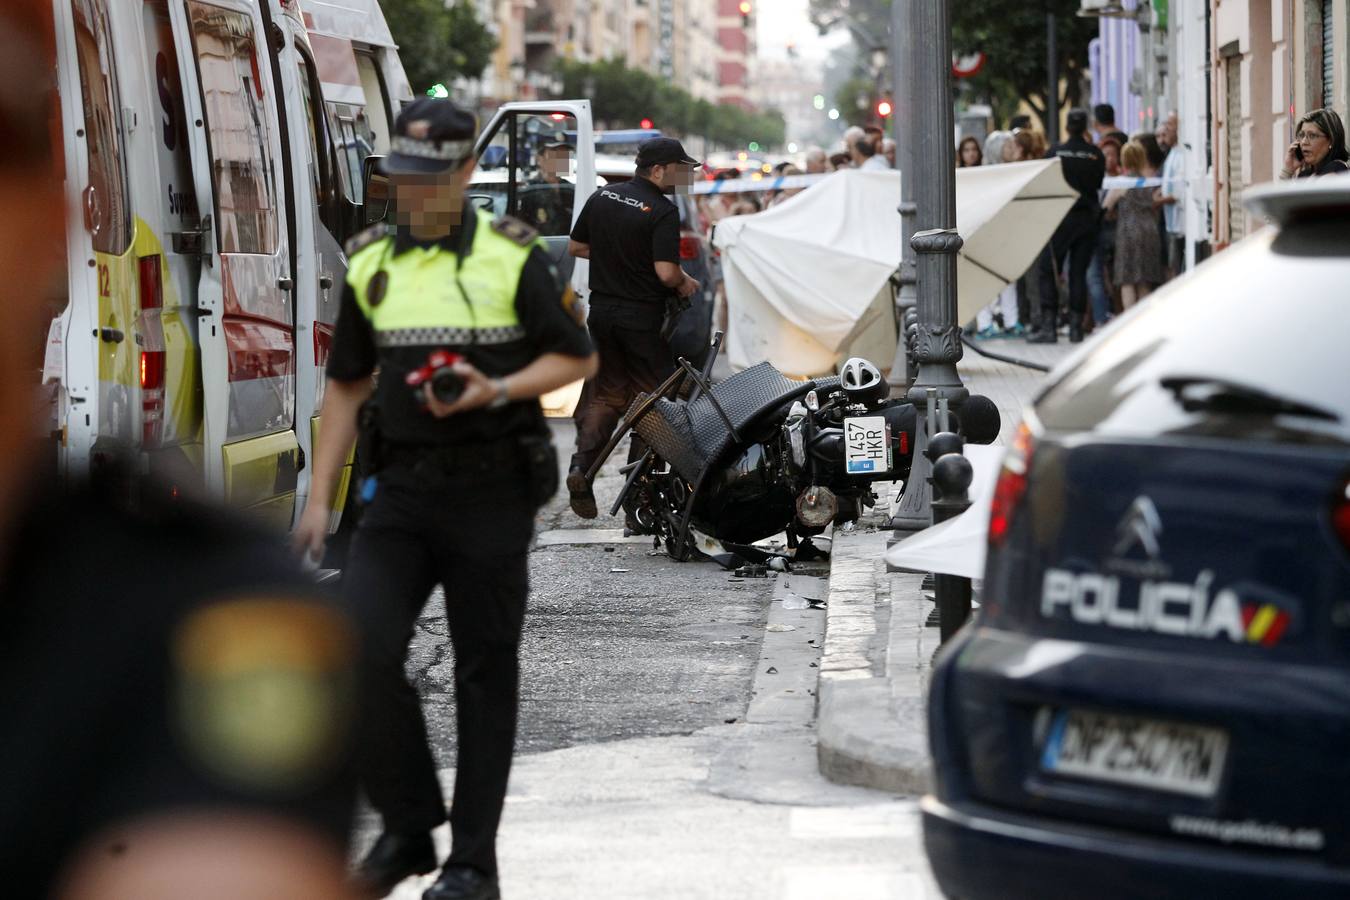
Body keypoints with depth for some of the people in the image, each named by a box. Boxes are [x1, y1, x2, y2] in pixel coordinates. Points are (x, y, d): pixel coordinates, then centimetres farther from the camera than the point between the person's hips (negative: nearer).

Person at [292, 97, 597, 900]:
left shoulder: (512, 256, -4)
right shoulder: (371, 263, 8)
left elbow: (578, 357, 2)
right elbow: (347, 384, 15)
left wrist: (495, 390, -16)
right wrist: (321, 499, 11)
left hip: (492, 490, -3)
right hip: (402, 488, 3)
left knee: (485, 672, 3)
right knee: (359, 647, -13)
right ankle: (408, 826, 4)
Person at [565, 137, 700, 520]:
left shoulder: (601, 197, 5)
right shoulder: (662, 212, -16)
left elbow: (575, 247, 12)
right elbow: (666, 272, -23)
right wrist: (685, 283, -2)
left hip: (602, 311, 6)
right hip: (642, 316, -6)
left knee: (606, 394, 16)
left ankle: (582, 466, -4)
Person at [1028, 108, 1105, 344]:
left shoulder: (1056, 152, -7)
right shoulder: (1096, 154, -3)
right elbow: (1100, 183, 7)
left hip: (1061, 216, -2)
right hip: (1088, 217, 2)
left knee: (1048, 272, 2)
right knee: (1079, 273, 8)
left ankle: (1048, 327, -6)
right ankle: (1076, 327, 5)